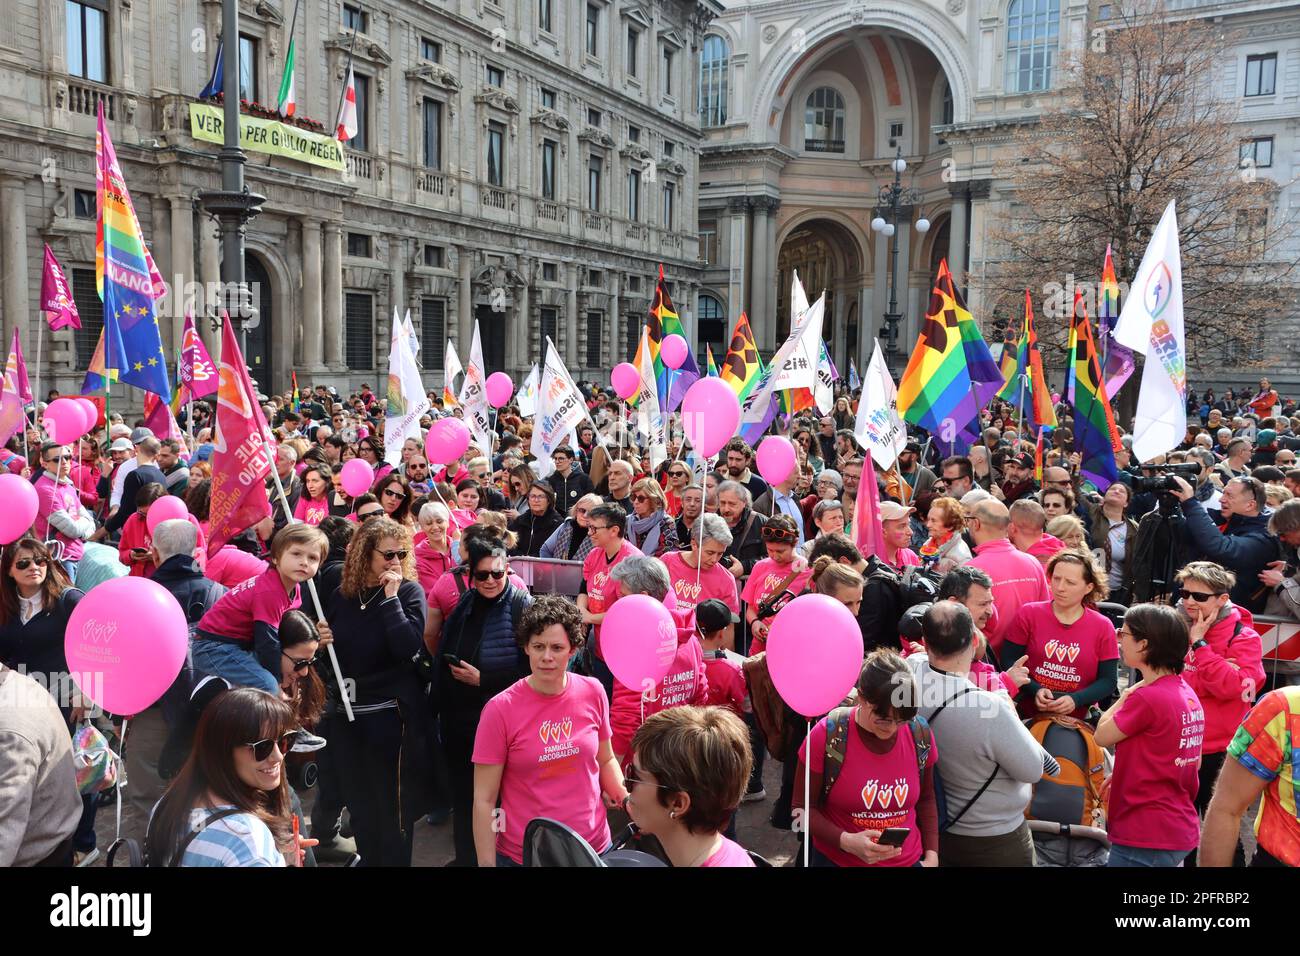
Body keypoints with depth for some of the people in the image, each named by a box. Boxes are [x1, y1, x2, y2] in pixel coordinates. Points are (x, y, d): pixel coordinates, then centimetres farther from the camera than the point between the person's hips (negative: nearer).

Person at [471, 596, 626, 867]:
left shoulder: (593, 693, -6)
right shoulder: (499, 710, -15)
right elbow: (484, 800, -10)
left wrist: (629, 800, -7)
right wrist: (487, 864, -11)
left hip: (595, 846, 3)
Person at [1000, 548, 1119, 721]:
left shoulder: (1103, 627, 2)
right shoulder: (1028, 614, 1)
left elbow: (1108, 680, 4)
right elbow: (1008, 662, 2)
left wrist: (1075, 700, -12)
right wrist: (1035, 690, -13)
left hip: (1078, 719, 0)